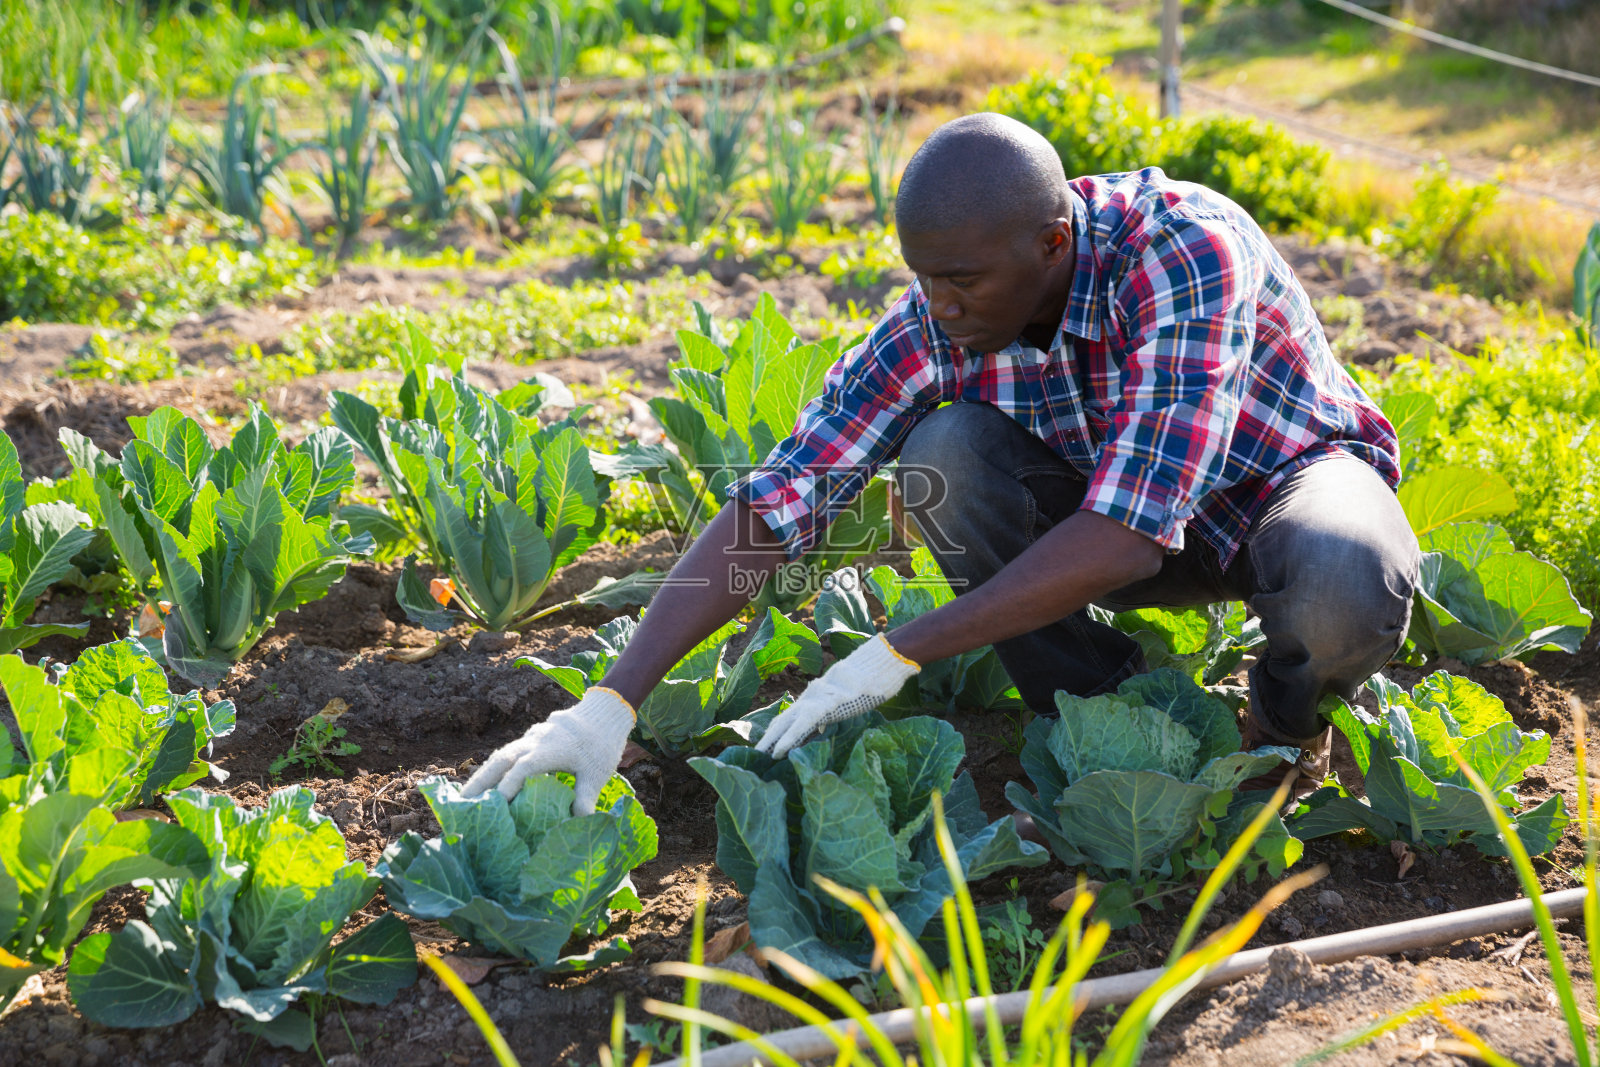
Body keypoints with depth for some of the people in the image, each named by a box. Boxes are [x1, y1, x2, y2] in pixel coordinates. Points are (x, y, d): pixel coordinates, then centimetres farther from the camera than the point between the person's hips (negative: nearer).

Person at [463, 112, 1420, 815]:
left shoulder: (1187, 252, -36)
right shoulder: (935, 327, -22)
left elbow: (1129, 533, -42)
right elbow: (769, 508, -23)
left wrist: (899, 655, -38)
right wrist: (614, 701, -32)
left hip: (1294, 472, -4)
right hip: (1121, 507, 4)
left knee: (1345, 593, -40)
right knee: (946, 455, -25)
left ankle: (1290, 718, -2)